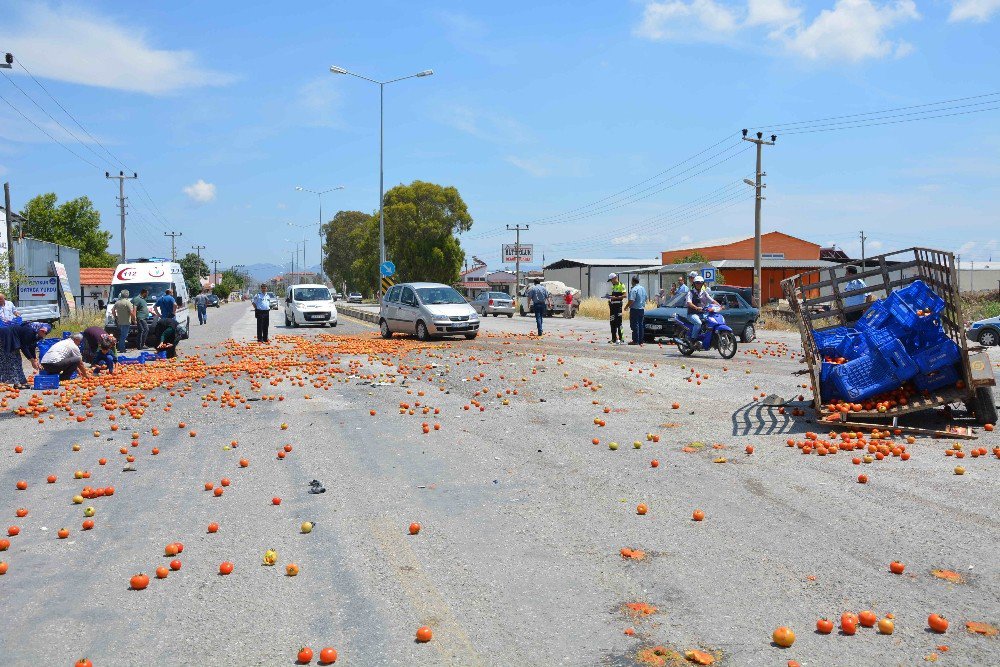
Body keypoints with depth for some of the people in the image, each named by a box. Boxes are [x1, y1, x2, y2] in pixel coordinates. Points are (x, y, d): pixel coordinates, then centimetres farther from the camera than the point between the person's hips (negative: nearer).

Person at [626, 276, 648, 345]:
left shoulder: (633, 289, -16)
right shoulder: (643, 288, 11)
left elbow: (631, 300, -22)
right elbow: (646, 297, 20)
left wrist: (627, 306, -9)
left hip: (635, 309, -8)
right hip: (642, 309, 8)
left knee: (635, 325, -5)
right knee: (641, 325, 11)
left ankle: (635, 341, -6)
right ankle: (641, 340, 14)